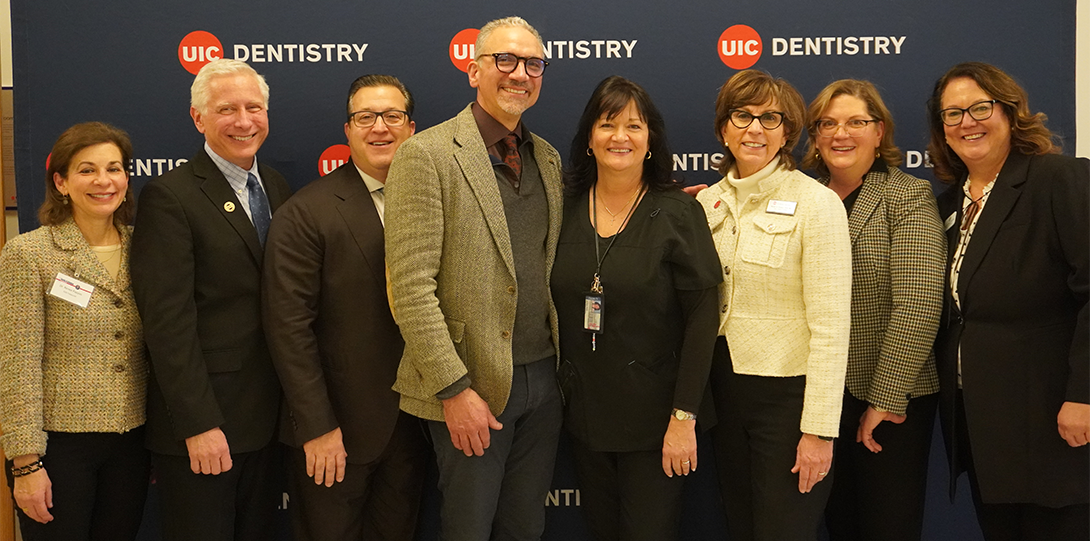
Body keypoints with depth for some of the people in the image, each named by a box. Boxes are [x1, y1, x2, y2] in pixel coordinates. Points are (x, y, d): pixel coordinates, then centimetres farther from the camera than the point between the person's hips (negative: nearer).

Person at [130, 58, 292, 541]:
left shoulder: (278, 189, 10)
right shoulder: (168, 198, -12)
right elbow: (168, 323, -16)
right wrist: (199, 425, -19)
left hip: (267, 421, 6)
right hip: (199, 425, -6)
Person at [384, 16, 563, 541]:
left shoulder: (548, 158, 10)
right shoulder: (426, 155, -11)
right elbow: (411, 286, -16)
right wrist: (455, 389, -18)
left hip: (544, 378, 6)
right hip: (472, 385, -5)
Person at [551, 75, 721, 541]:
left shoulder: (678, 213, -9)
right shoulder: (566, 209, 2)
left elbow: (701, 319, -12)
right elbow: (559, 306, 9)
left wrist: (684, 416, -15)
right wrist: (560, 389, 2)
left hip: (652, 415, -4)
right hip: (583, 410, 4)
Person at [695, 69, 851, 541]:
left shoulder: (816, 203, -10)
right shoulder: (707, 202, 7)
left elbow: (831, 325, -14)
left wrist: (819, 430, -17)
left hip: (788, 392, -5)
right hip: (724, 391, 6)